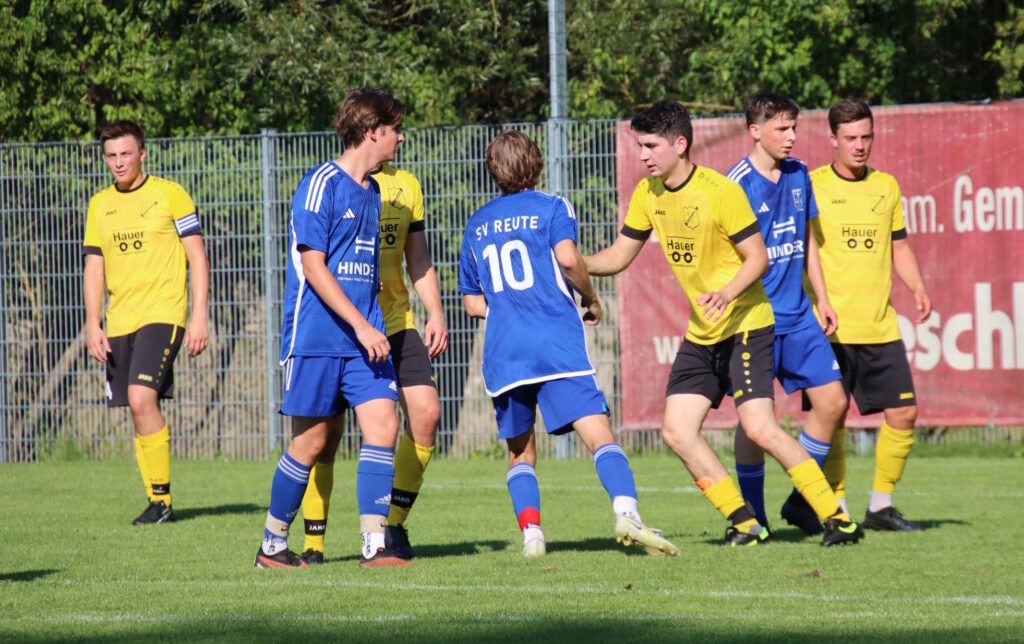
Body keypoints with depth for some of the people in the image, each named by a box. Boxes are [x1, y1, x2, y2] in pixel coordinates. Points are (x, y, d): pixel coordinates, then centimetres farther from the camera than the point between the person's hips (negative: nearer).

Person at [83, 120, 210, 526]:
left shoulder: (170, 195, -1)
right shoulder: (99, 205, 13)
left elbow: (197, 257, -1)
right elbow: (94, 268, 13)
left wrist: (199, 318, -8)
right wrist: (92, 325, 2)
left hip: (163, 313, -5)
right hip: (119, 321, 5)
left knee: (142, 398, -21)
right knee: (140, 413, 5)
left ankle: (162, 496, -14)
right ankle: (158, 505, 11)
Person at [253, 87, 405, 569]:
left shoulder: (374, 192, 15)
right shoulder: (322, 184, -9)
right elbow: (314, 267, -15)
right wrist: (362, 326, -18)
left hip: (364, 337, 7)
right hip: (316, 337, -7)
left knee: (383, 424, -8)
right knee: (311, 440, -1)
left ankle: (374, 545, -9)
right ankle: (273, 545, 15)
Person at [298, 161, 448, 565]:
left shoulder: (406, 185, 12)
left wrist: (436, 314, 7)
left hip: (396, 323, 5)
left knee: (426, 412, -10)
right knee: (325, 433, -4)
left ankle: (392, 526, 2)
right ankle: (313, 544, 8)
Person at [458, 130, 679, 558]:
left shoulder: (476, 225, 21)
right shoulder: (551, 208, 7)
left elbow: (472, 302, 23)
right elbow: (567, 257, -11)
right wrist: (591, 299, 4)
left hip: (502, 353, 4)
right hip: (557, 345, -4)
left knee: (519, 452, 14)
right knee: (599, 435, -12)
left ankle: (530, 531, -5)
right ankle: (626, 512, -33)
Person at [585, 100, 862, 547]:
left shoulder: (721, 192, -17)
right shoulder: (648, 194, 4)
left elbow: (758, 258, -14)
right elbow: (617, 257, 11)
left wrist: (727, 293, -31)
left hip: (745, 326, -8)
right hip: (700, 334, 8)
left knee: (759, 428, -19)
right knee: (676, 430, -4)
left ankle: (836, 519, -12)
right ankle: (745, 525, 3)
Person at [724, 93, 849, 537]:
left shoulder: (798, 174, 9)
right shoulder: (736, 185, -12)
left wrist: (822, 299, 18)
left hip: (798, 316, 6)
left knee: (832, 401, 1)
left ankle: (801, 501, 16)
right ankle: (752, 517, 9)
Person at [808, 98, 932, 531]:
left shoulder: (887, 186, 13)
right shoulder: (811, 187, -2)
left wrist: (917, 288, 5)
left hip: (880, 327, 5)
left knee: (903, 414, 0)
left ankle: (881, 507, 13)